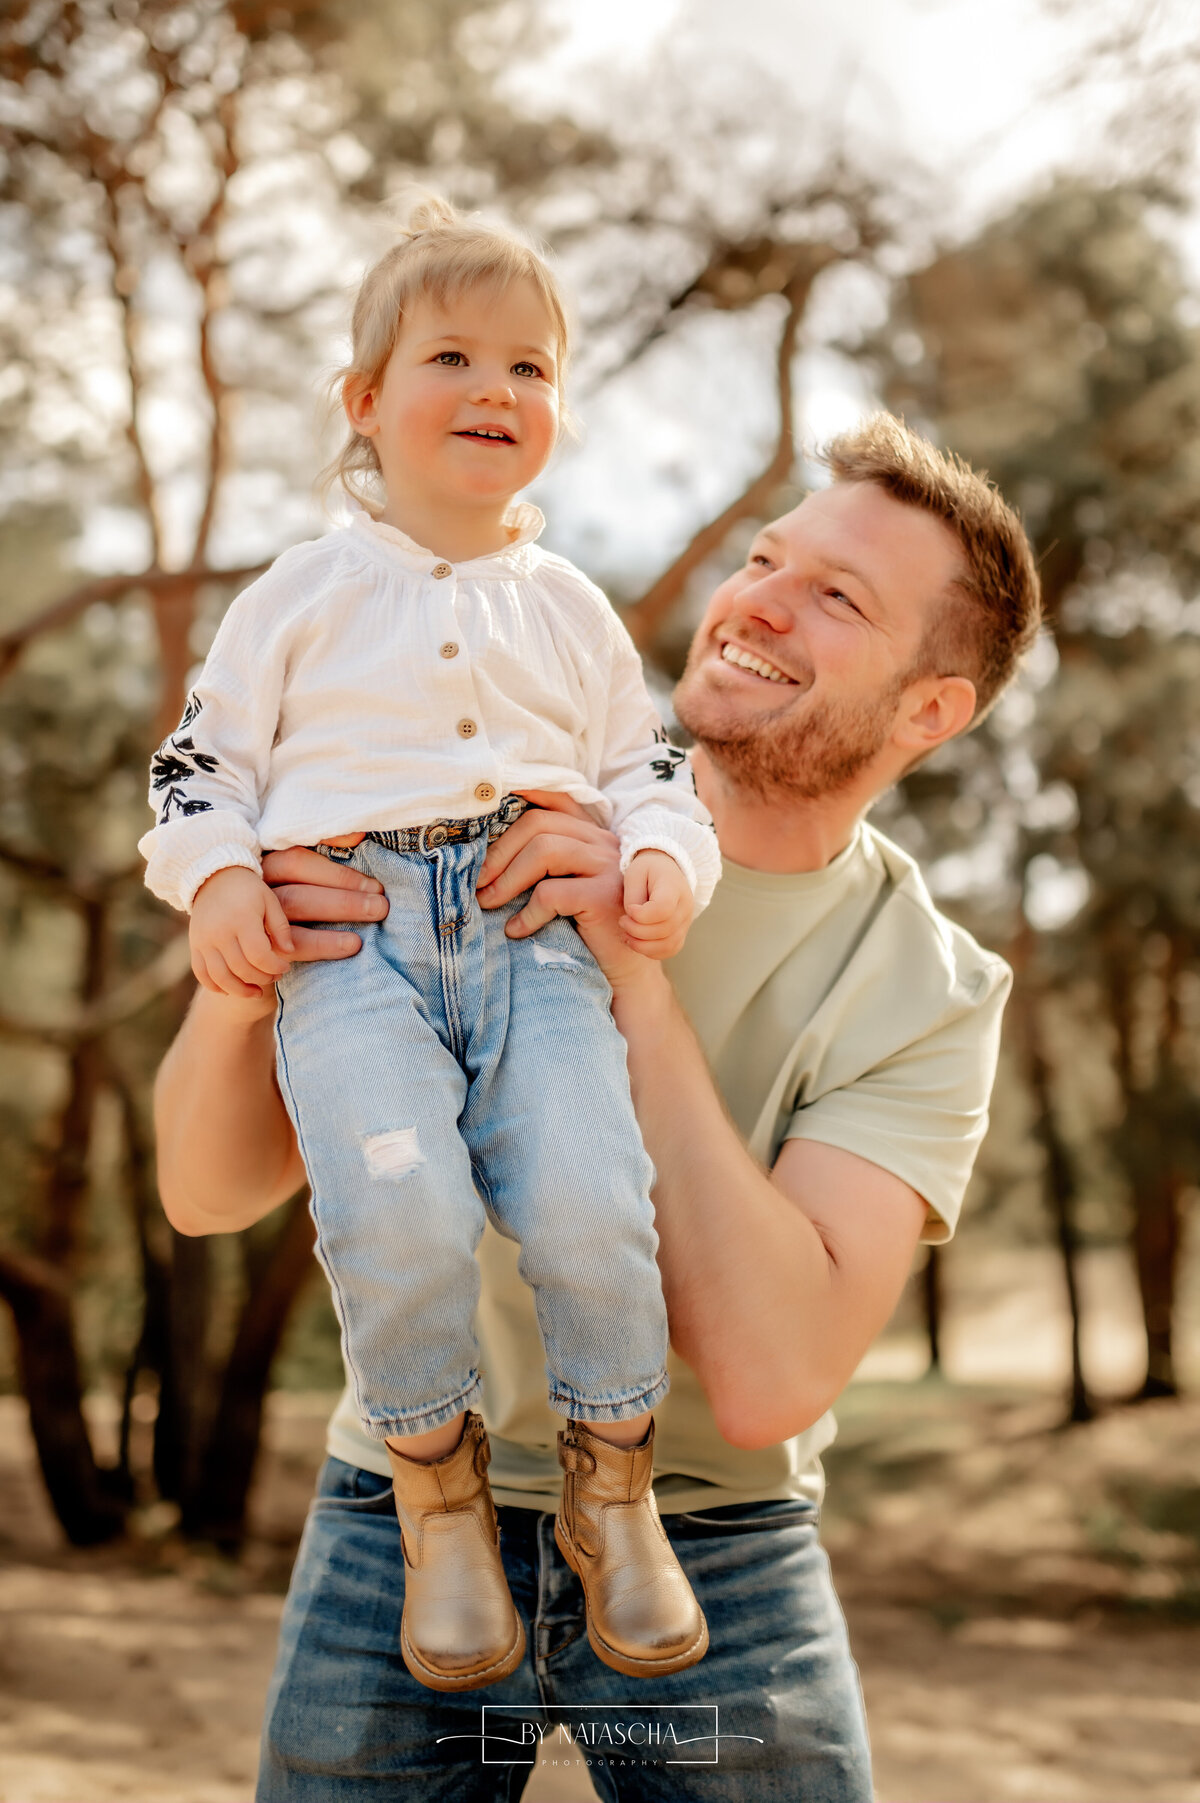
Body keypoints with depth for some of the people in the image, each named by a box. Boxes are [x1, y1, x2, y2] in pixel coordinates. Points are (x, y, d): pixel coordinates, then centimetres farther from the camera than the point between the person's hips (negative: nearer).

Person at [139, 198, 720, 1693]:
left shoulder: (569, 607, 23)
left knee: (592, 1205, -23)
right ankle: (438, 1488, -2)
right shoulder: (307, 592, 17)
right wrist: (217, 878, -3)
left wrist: (664, 855, 1)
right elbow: (203, 753, 16)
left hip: (535, 924, 2)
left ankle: (609, 1485, 2)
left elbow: (642, 761, 24)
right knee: (397, 1216, -28)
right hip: (350, 926, -1)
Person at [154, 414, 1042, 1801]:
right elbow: (212, 1192, -9)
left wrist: (640, 984, -29)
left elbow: (769, 1378, -26)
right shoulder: (499, 821, -9)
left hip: (717, 1539, 0)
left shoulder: (932, 994, -12)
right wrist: (229, 989, -31)